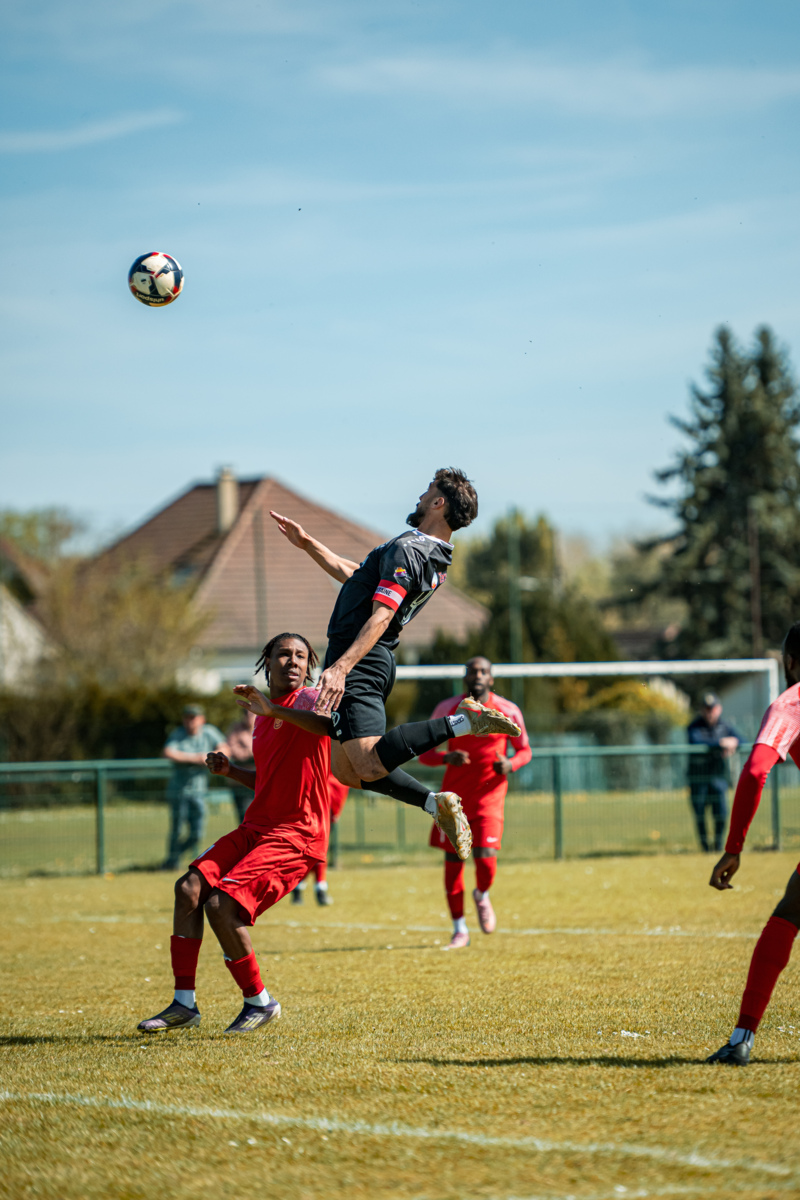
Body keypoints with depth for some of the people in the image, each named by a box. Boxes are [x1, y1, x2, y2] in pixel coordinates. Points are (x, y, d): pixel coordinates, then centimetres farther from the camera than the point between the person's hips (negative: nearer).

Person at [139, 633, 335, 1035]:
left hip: (296, 835, -8)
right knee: (190, 886, -6)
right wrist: (230, 771, 12)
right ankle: (184, 1004, 1)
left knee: (220, 903, -21)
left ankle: (259, 1002, -3)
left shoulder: (309, 702, -8)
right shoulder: (262, 719, 18)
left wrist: (272, 709, -34)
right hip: (256, 828, 8)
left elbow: (335, 724, -34)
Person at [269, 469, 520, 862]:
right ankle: (437, 804, 6)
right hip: (373, 667, 10)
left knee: (368, 766, -21)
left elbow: (380, 616, -25)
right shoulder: (432, 556, 17)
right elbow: (357, 576, 28)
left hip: (358, 666, -10)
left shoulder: (407, 550, -15)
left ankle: (461, 722, -19)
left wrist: (341, 668, -33)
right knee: (346, 771, 11)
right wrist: (308, 545, 30)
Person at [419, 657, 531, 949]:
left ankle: (482, 896, 22)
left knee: (485, 859, -15)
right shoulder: (447, 710, -1)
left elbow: (524, 749, 8)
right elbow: (424, 752, 4)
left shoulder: (508, 712, -3)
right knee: (452, 862, 1)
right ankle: (460, 930, 15)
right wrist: (446, 757, -18)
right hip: (454, 795, 1)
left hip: (489, 796, -1)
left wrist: (511, 764, -16)